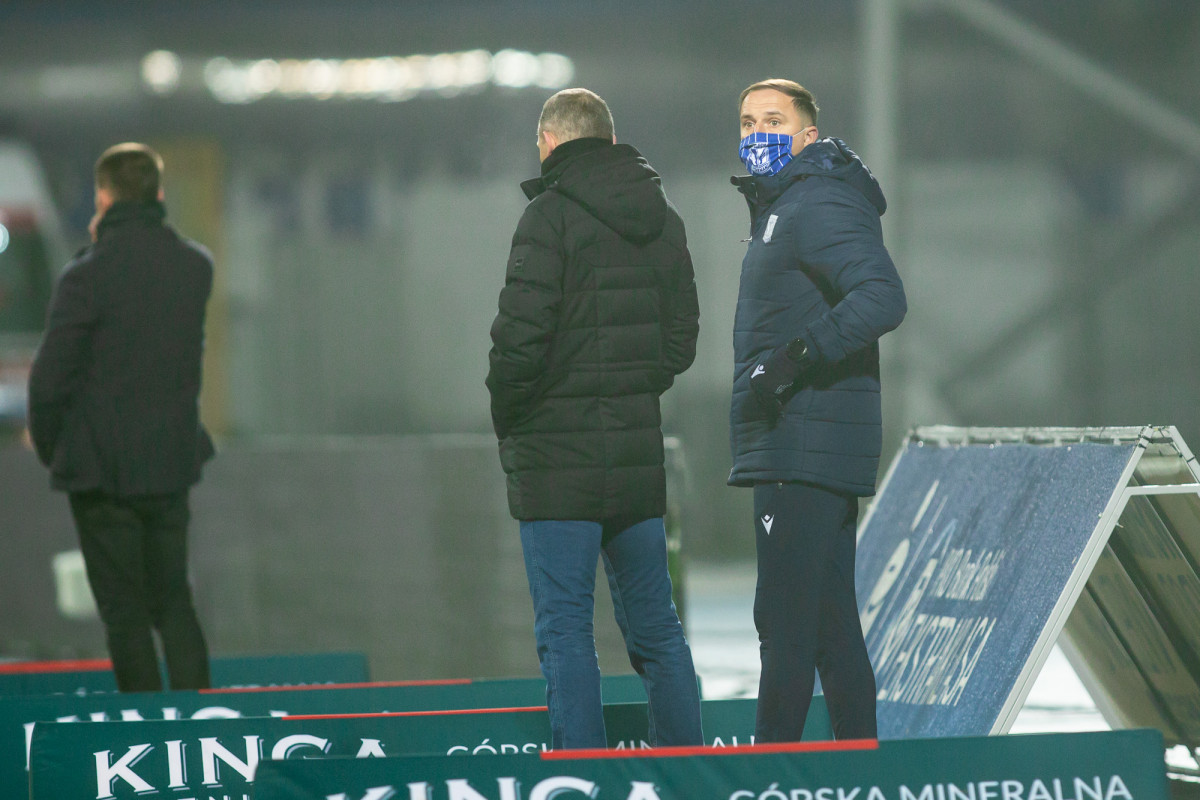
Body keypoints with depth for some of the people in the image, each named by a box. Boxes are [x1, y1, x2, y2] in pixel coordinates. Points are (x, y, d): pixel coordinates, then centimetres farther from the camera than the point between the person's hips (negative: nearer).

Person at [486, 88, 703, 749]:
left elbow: (520, 336, -17)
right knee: (655, 628, 13)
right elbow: (680, 337, 14)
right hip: (640, 448, 6)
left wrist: (506, 421, -3)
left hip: (559, 453, -6)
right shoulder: (663, 220, 11)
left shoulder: (550, 217, -11)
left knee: (564, 631, -3)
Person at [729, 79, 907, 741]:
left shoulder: (819, 204, -12)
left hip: (805, 453, -11)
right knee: (831, 624, 12)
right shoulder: (779, 208, 21)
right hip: (798, 454, 11)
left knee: (785, 624, -11)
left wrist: (790, 361, -26)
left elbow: (882, 298, -26)